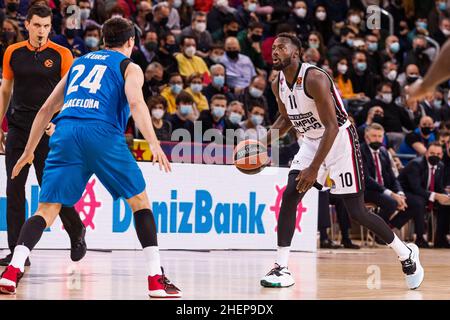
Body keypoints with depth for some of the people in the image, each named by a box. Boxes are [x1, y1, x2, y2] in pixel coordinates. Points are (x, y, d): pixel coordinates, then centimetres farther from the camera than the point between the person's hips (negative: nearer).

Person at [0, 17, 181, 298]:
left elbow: (46, 110, 30)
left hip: (65, 131, 4)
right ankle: (156, 279, 4)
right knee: (140, 201, 10)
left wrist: (29, 151, 36)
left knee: (46, 210, 5)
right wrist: (154, 144, -15)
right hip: (102, 133, -3)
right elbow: (136, 103, -4)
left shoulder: (79, 63, 31)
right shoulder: (129, 67, 17)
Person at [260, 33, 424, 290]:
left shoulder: (314, 78, -26)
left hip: (340, 140, -7)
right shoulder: (278, 85, -1)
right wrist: (263, 142, 2)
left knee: (357, 212, -5)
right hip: (312, 141, 7)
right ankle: (282, 269, -9)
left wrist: (315, 168, -31)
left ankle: (407, 254, 16)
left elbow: (332, 127, -27)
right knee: (289, 196, -12)